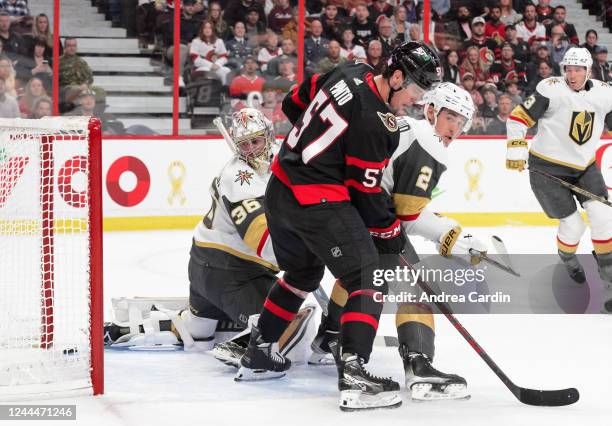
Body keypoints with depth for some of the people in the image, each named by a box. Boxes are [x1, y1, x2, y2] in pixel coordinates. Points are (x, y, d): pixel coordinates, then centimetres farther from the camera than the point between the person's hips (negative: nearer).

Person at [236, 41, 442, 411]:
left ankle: (258, 356, 38)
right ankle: (354, 375, -22)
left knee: (302, 273, 29)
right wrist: (390, 232, 0)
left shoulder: (350, 73, 5)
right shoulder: (375, 120, -20)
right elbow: (365, 190, -13)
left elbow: (294, 103, 19)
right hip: (319, 203, -10)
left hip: (281, 188, 10)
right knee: (370, 279, -10)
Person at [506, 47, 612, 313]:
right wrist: (516, 149, -22)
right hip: (548, 167, -4)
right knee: (573, 225, -6)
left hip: (585, 165, 4)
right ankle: (567, 259, 29)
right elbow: (519, 117, -14)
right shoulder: (552, 89, -18)